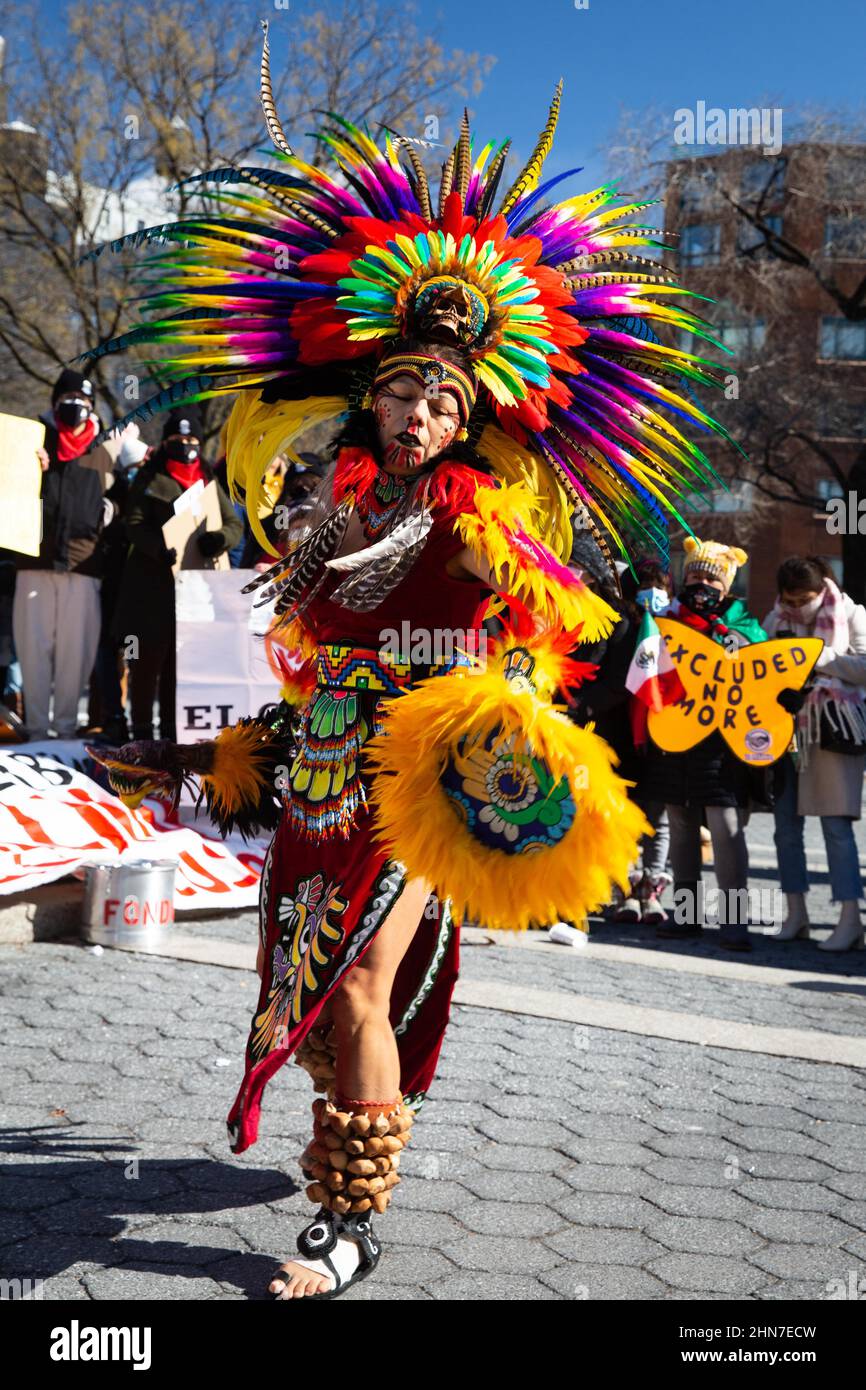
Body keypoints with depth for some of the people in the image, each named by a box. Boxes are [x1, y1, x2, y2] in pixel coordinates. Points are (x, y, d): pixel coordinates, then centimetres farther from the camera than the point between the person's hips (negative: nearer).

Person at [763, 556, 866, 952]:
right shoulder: (775, 620, 11)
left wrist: (823, 658, -16)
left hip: (833, 729, -4)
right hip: (786, 728, 4)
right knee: (786, 825, 6)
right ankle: (795, 913, 16)